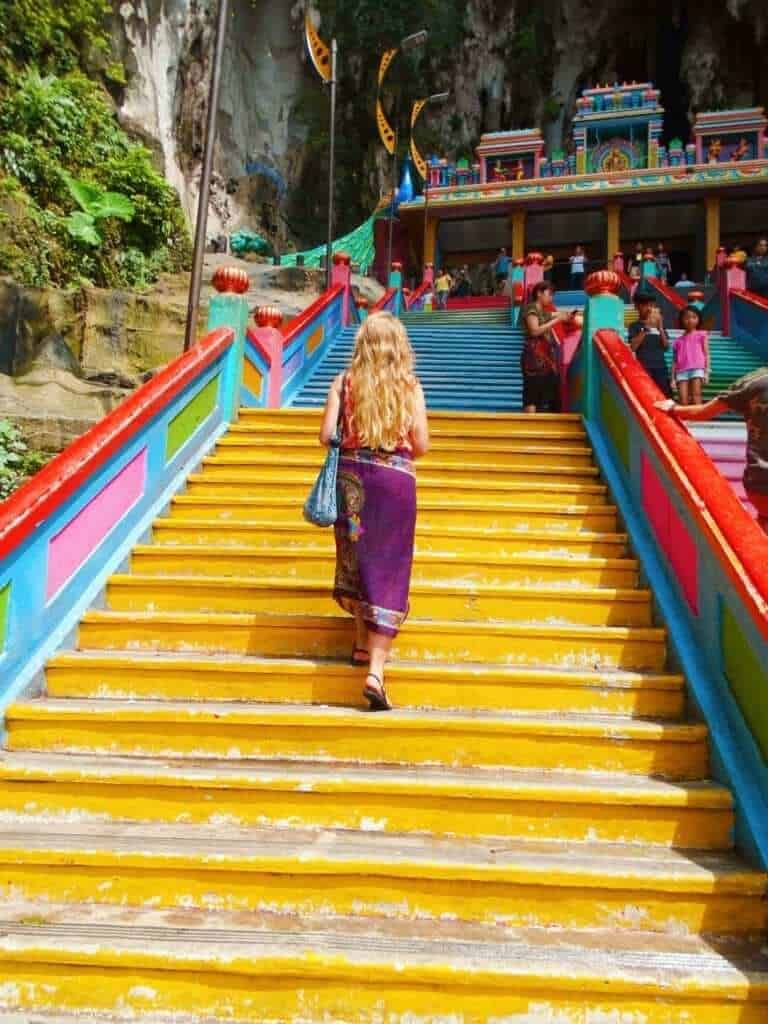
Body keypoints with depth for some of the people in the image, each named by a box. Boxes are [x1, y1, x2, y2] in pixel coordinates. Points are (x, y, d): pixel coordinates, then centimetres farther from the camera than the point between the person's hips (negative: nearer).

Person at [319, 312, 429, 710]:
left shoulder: (345, 381, 0)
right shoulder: (410, 385, -2)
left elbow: (326, 435, -4)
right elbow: (421, 446, -3)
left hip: (352, 476, 2)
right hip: (396, 479, -2)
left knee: (358, 559, 21)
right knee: (389, 572, 0)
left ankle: (362, 644, 33)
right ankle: (376, 669, -7)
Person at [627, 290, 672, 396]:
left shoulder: (659, 326, 17)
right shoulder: (635, 326, 5)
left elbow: (666, 346, 8)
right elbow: (633, 347, -9)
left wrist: (660, 327, -2)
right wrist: (645, 328, -12)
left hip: (661, 367, 4)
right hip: (644, 368, -4)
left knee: (665, 395, -1)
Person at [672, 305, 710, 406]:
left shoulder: (701, 335, 13)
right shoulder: (678, 340, 19)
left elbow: (706, 354, 6)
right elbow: (675, 360, 16)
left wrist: (707, 371, -7)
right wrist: (673, 379, 8)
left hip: (697, 368, -2)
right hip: (682, 371, 3)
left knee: (695, 395, -16)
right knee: (683, 400, -8)